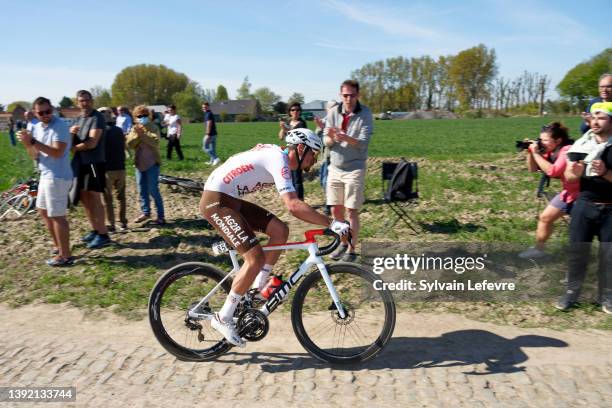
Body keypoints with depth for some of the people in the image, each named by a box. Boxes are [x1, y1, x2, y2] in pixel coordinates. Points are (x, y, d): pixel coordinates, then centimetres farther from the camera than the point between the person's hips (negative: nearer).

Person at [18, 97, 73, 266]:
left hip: (57, 177, -10)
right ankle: (58, 246, 33)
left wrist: (33, 141, -26)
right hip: (47, 175, 10)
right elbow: (34, 155, 11)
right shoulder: (36, 127, 11)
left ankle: (65, 256, 0)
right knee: (43, 210, 21)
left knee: (57, 215, -7)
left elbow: (57, 152, -26)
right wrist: (27, 143, -8)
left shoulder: (60, 126, -15)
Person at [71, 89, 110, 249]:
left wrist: (74, 148, -5)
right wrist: (71, 133, -13)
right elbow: (72, 142, 9)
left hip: (95, 162, -8)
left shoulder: (97, 118, -11)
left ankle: (103, 234, -1)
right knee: (84, 197, 12)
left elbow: (92, 143, -20)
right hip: (81, 162, 8)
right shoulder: (79, 118, 15)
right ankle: (94, 230, 24)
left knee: (94, 198, -7)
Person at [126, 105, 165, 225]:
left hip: (152, 163, -5)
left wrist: (143, 134, -27)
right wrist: (137, 135, -18)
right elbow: (130, 144, -3)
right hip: (139, 163, 5)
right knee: (142, 190, 12)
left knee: (153, 190, -6)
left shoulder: (153, 128, -3)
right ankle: (145, 212, 26)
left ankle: (161, 215, 1)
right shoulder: (134, 129, 9)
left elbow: (155, 142, -20)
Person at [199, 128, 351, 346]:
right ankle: (223, 318, -3)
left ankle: (258, 289, 14)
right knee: (256, 258, -15)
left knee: (280, 230, 4)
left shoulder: (278, 155, 11)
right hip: (216, 201, -10)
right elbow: (293, 206, -31)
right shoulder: (279, 160, -19)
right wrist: (331, 223, -28)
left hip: (231, 200, 10)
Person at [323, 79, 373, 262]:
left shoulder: (365, 114, -9)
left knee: (351, 211, -1)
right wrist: (331, 138, -24)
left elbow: (363, 143, -18)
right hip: (335, 168, 4)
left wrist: (345, 137, -35)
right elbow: (326, 142, 0)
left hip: (354, 168, -4)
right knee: (335, 209, 11)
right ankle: (342, 242, 28)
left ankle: (351, 250, 10)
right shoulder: (334, 112, 1)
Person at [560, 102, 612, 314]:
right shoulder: (582, 144, 3)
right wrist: (574, 173, -16)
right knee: (577, 249, 4)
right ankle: (572, 292, 16)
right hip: (584, 205, 2)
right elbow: (568, 176, 5)